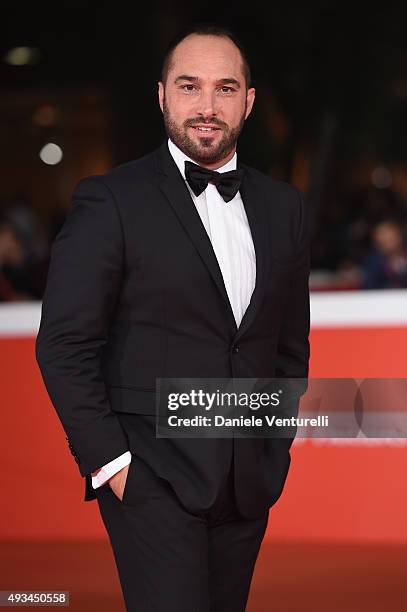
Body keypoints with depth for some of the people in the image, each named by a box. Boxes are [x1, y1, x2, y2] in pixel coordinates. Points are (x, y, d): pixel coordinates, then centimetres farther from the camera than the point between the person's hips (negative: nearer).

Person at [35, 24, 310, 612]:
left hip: (249, 483, 5)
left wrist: (276, 450, 12)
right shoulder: (110, 200, -5)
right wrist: (106, 460, -12)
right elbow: (65, 343, -8)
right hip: (151, 475, -5)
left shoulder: (283, 206, 11)